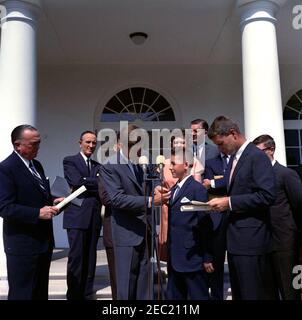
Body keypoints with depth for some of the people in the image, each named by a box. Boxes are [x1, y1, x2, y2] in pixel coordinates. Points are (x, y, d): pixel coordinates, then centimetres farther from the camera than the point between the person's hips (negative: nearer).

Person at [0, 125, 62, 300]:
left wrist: (52, 202, 1)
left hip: (44, 240, 8)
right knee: (22, 293, 5)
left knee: (41, 292, 18)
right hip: (22, 244, -8)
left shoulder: (37, 165, 12)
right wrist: (38, 213, -27)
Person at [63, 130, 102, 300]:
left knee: (90, 258, 10)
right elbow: (77, 181, -15)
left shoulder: (98, 166, 17)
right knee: (76, 257, -2)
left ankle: (87, 293, 19)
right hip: (77, 215, -5)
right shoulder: (70, 161, 1)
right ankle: (74, 294, 10)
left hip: (95, 217, 5)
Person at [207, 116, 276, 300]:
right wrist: (223, 202, 2)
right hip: (236, 239, 9)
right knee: (238, 293, 17)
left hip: (249, 239, -9)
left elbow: (268, 195, -21)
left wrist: (230, 202, -19)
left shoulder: (257, 156, -12)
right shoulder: (236, 158, 16)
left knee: (251, 294, -1)